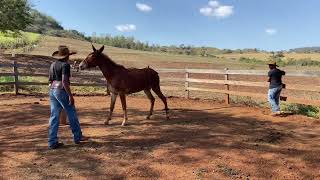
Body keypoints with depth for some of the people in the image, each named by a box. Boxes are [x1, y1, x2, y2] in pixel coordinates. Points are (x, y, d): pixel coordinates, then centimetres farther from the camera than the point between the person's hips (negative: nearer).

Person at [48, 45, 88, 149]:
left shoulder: (53, 65, 13)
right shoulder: (65, 65, -12)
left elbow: (50, 80, 17)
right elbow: (64, 81, -21)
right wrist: (70, 95, -20)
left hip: (52, 91, 8)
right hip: (61, 91, -8)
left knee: (54, 116, 9)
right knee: (72, 114, 8)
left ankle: (52, 142, 12)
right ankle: (77, 137, 20)